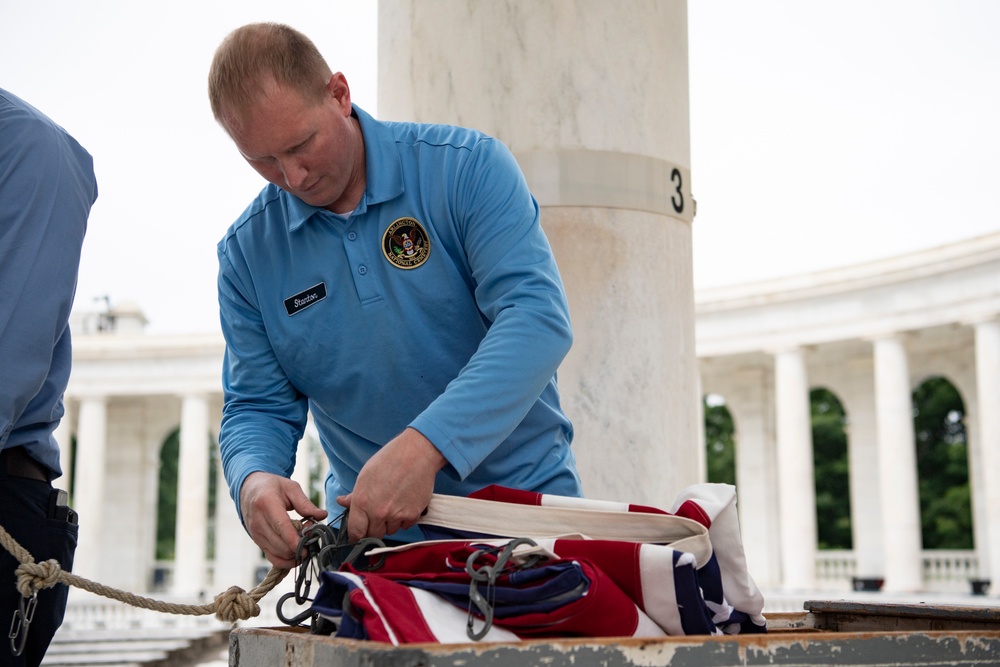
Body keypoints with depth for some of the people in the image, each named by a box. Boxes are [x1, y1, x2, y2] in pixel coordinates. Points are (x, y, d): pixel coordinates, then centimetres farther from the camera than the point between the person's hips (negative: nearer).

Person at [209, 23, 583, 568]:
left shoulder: (466, 167, -8)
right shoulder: (246, 252, 2)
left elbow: (537, 316, -20)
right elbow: (256, 407, 5)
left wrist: (424, 445, -32)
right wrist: (254, 479, -20)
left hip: (523, 496, -2)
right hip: (369, 527, 3)